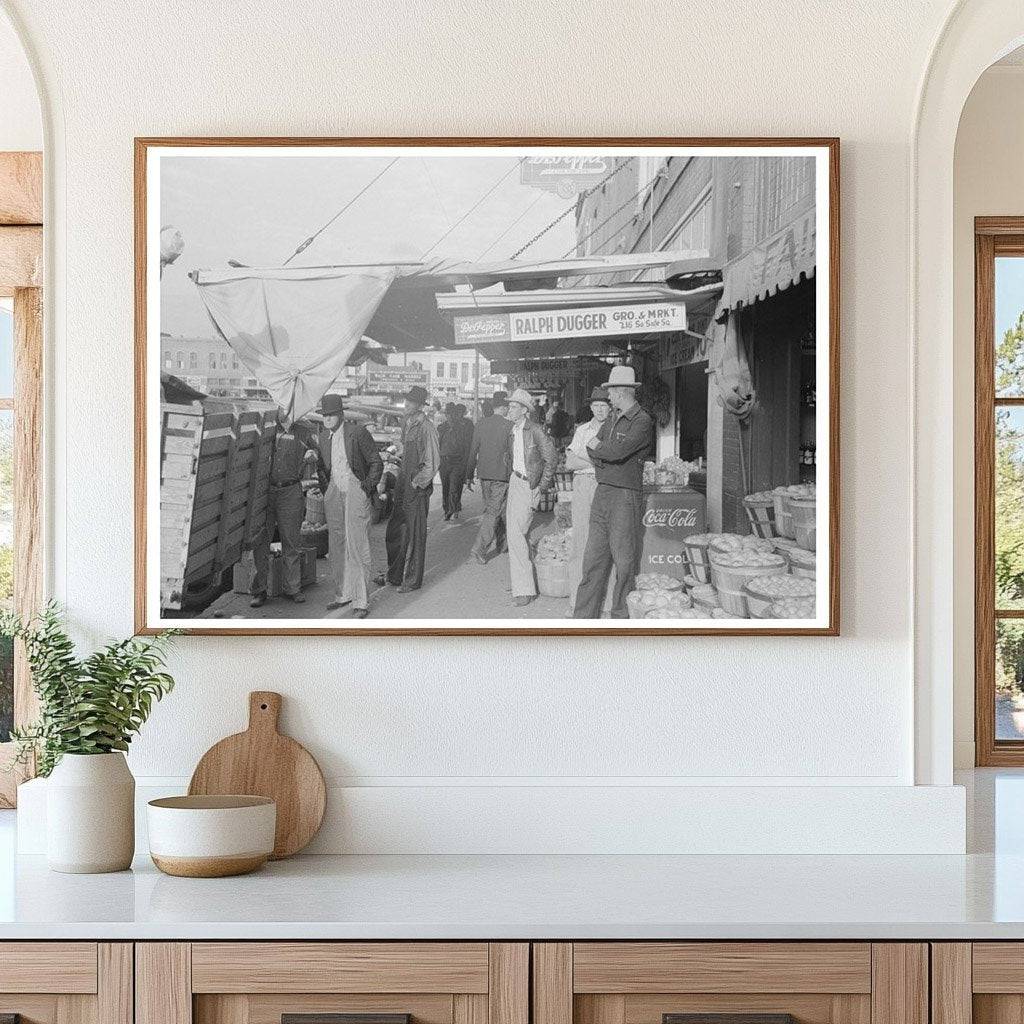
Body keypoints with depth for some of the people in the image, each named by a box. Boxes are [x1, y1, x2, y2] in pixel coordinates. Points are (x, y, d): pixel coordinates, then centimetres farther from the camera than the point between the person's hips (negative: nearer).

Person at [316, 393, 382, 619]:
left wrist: (367, 489, -8)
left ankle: (360, 601, -2)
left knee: (357, 547, -6)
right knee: (336, 547, 10)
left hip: (356, 493, -6)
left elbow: (376, 463, -5)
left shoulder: (357, 432, -10)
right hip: (334, 494, 6)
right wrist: (325, 490, 11)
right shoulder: (323, 436, 9)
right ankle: (342, 594, 21)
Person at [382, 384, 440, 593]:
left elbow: (432, 462, -16)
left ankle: (412, 580, 9)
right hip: (404, 484, 8)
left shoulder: (426, 428, -16)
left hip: (418, 489, -8)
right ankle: (395, 574, 24)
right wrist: (401, 480, 15)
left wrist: (417, 482, -14)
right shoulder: (407, 424, 10)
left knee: (414, 534, 0)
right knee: (394, 532, 12)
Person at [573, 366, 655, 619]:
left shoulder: (643, 422, -9)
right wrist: (605, 454, -6)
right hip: (603, 492, 8)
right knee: (594, 557, 7)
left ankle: (622, 616, 5)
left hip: (626, 496, -8)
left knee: (624, 560, -3)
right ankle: (584, 616, 11)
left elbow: (618, 452, -20)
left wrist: (596, 448, -2)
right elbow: (592, 450, 13)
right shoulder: (611, 420, 17)